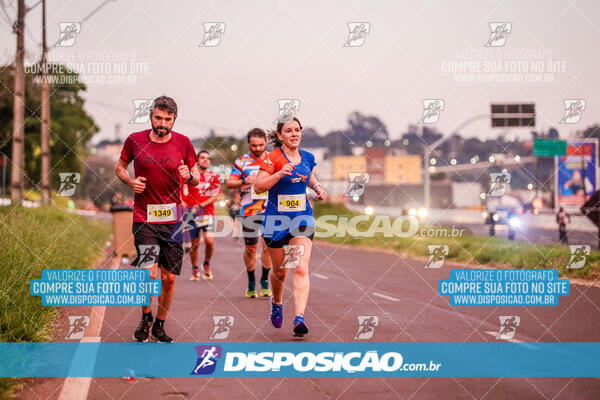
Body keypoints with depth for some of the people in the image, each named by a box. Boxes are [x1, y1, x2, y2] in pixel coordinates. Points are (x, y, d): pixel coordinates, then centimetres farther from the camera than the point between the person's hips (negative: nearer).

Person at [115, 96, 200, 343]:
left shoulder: (183, 143, 1)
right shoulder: (135, 140, -2)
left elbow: (196, 179, 10)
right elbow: (120, 167, 14)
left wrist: (189, 176, -13)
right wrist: (131, 181, -6)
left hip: (172, 219, 2)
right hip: (144, 219, -2)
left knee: (169, 278, 5)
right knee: (150, 272, -15)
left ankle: (160, 325, 25)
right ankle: (145, 318, 11)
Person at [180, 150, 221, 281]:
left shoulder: (214, 177, 6)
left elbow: (215, 196, -1)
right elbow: (179, 192, 5)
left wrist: (201, 206, -13)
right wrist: (183, 205, -10)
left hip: (207, 212, 0)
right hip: (191, 214, 0)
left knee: (210, 241, -16)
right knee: (194, 244, 2)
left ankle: (207, 264, 10)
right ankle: (195, 269, 22)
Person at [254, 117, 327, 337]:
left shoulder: (308, 158, 6)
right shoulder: (273, 158, -9)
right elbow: (258, 186, -18)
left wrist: (317, 187, 7)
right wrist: (280, 174, -29)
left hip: (302, 218, 2)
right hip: (276, 220, -2)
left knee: (300, 268, -14)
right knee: (280, 271, 12)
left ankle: (299, 318, -22)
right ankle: (277, 302, 43)